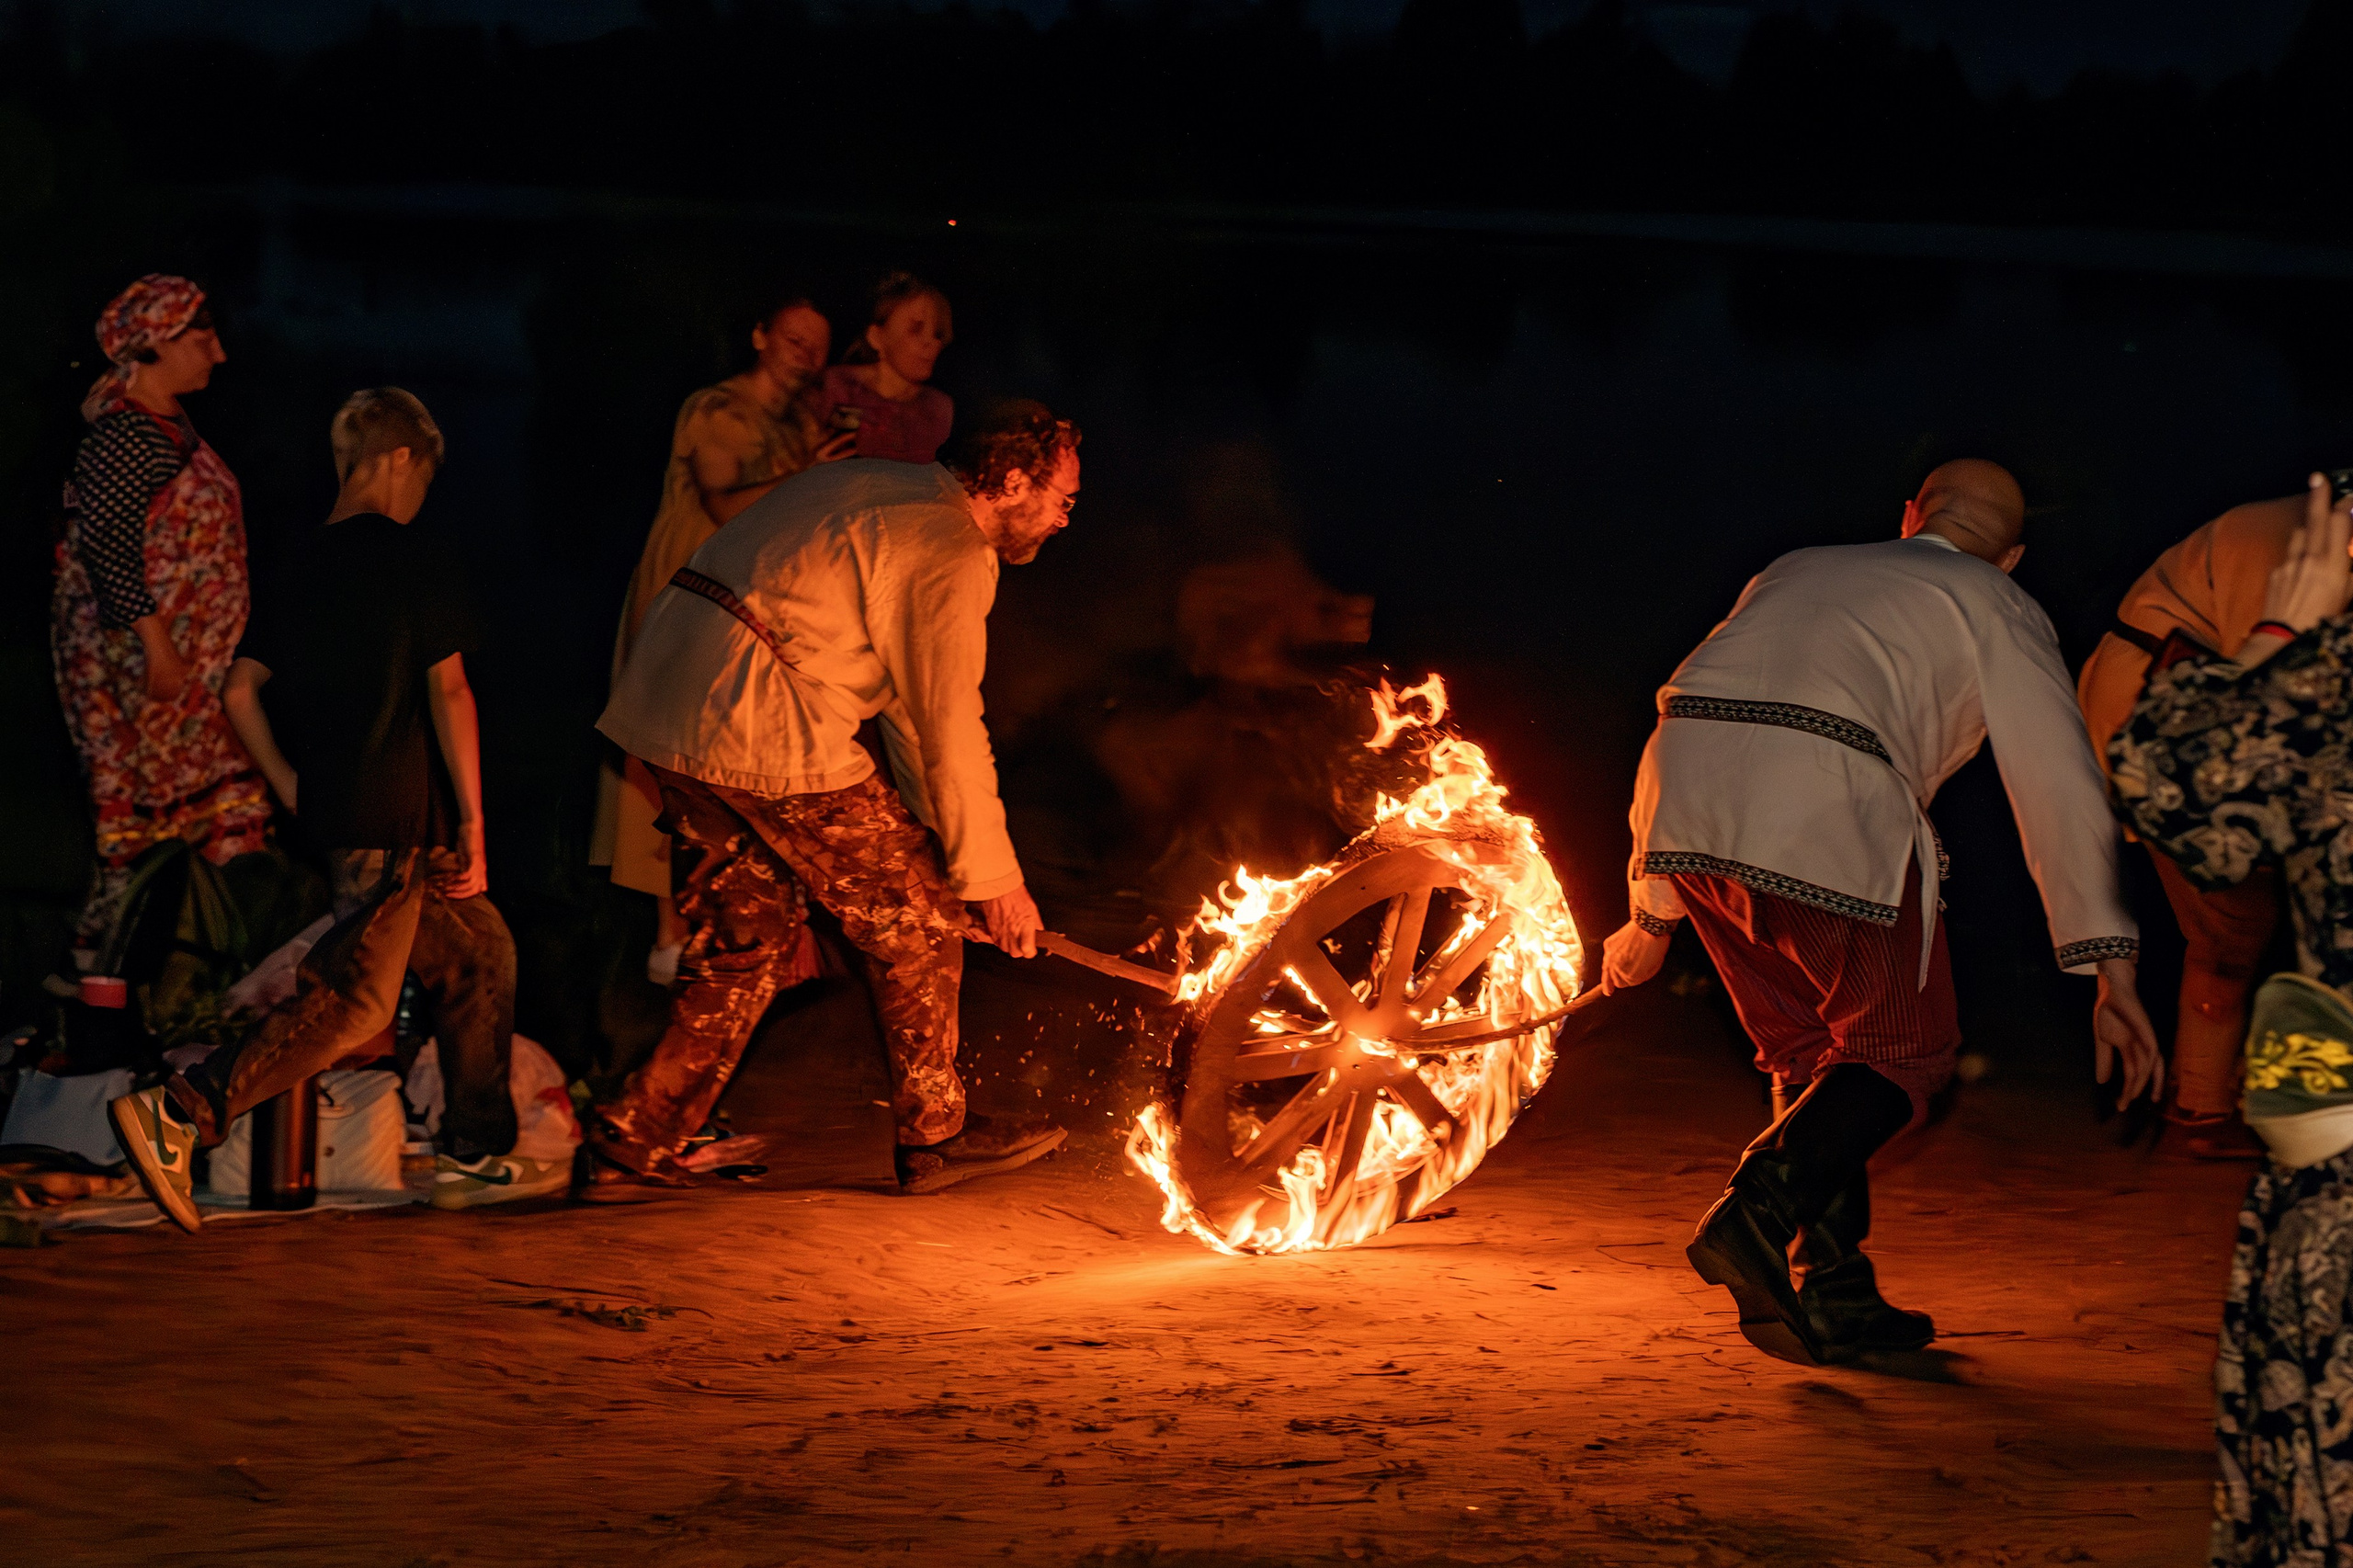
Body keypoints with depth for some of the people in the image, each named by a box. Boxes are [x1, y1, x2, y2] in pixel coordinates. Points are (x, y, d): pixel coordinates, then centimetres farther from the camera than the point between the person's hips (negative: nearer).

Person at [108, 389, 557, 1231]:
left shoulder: (302, 565, 12)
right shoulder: (414, 559, -8)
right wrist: (473, 824, -10)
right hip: (396, 821, -8)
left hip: (334, 810, 8)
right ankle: (174, 1113, -20)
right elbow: (448, 692, -12)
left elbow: (241, 692, 10)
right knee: (353, 1001, -11)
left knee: (479, 955, 20)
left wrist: (297, 794, 14)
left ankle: (475, 1158, 22)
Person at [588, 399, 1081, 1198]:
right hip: (767, 734, -9)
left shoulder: (875, 484, 23)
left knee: (743, 932, 17)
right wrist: (993, 875, 2)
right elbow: (950, 732, -7)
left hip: (666, 708, 9)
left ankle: (631, 1144, 13)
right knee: (913, 912, 4)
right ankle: (934, 1132, 15)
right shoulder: (949, 553, -7)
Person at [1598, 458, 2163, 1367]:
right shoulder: (1995, 608, 20)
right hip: (1825, 814, -5)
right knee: (1904, 1049, 10)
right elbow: (2061, 787, 11)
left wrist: (1653, 914, 46)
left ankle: (1838, 1298, 13)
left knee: (1810, 1051, 20)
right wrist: (2110, 971, 8)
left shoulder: (1799, 571, 36)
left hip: (1684, 812, 6)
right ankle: (1761, 1215, -13)